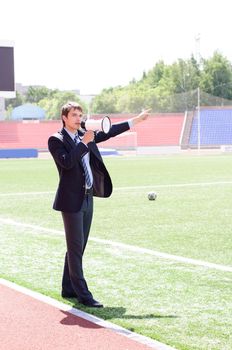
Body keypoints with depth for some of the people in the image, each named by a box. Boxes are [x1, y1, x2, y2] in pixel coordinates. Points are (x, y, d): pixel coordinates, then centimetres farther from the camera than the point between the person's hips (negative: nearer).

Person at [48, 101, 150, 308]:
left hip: (87, 198, 8)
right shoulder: (56, 140, -8)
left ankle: (69, 289, 22)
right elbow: (66, 162, -23)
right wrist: (84, 143, -19)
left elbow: (109, 133, 18)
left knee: (78, 247, 13)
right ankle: (83, 295, -7)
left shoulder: (84, 136, 13)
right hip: (71, 200, -8)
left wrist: (136, 120, 18)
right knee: (75, 248, -7)